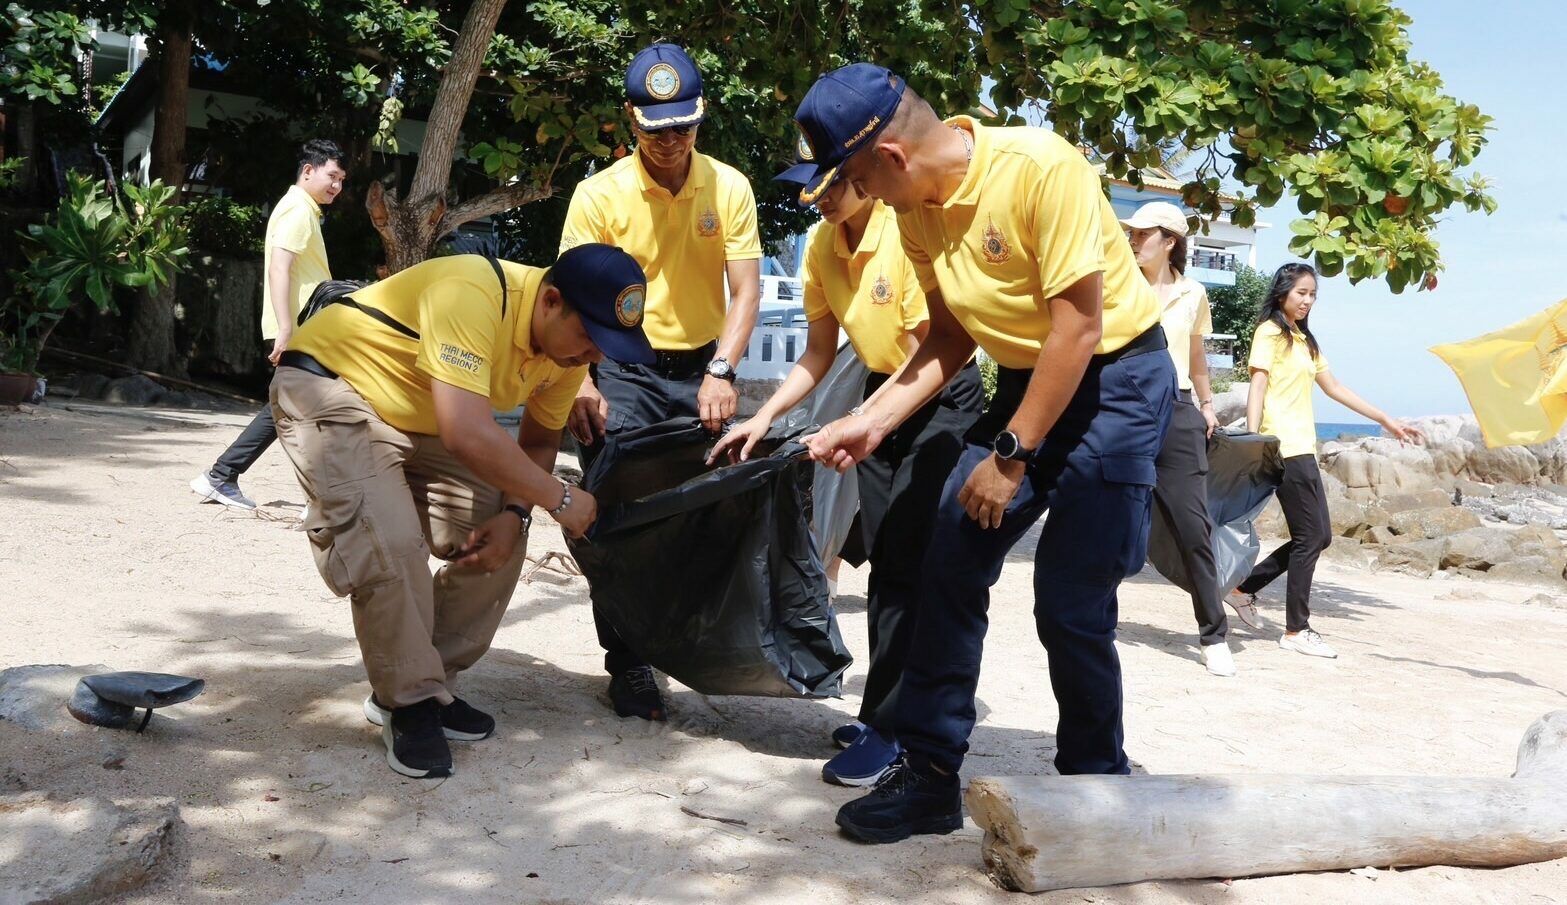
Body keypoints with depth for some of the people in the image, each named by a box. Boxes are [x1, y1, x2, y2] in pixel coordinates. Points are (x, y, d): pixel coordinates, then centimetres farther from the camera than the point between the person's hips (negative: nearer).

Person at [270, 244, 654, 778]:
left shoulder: (567, 343, -9)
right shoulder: (472, 296, -35)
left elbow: (539, 440, 3)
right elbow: (468, 437, -43)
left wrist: (514, 513, -16)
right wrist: (559, 499, -30)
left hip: (417, 419, 8)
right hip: (329, 387, -8)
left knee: (497, 536, -1)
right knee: (389, 543, -25)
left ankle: (429, 685, 12)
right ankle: (407, 704, -6)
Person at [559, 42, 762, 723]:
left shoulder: (728, 187, -3)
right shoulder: (599, 195, -7)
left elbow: (745, 290, -7)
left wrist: (721, 373, -22)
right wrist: (580, 383, -23)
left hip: (702, 369, 2)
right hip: (624, 370, -1)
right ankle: (627, 660, 5)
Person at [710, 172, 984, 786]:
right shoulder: (821, 245, -1)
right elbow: (820, 354, 7)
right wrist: (763, 418, -3)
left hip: (944, 394, -7)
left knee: (907, 562, -12)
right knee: (884, 562, 8)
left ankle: (885, 727, -6)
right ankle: (891, 711, 18)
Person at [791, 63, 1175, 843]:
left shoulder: (1038, 167, -25)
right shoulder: (916, 208, -2)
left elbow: (1078, 327, -23)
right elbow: (950, 337, 8)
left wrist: (1010, 456, -19)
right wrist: (871, 420, 0)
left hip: (1116, 377, -7)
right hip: (1023, 379, 7)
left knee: (1071, 605, -7)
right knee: (950, 568, 0)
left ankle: (1095, 790, 15)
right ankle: (929, 774, 11)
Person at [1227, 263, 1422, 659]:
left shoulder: (1305, 340, 21)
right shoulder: (1270, 332, -4)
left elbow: (1335, 388, 24)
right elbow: (1257, 386, -13)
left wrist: (1387, 421, 24)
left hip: (1302, 448, 9)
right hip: (1284, 447, -9)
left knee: (1318, 536, 8)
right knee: (1311, 536, -7)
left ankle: (1245, 587, 17)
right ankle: (1296, 630, 0)